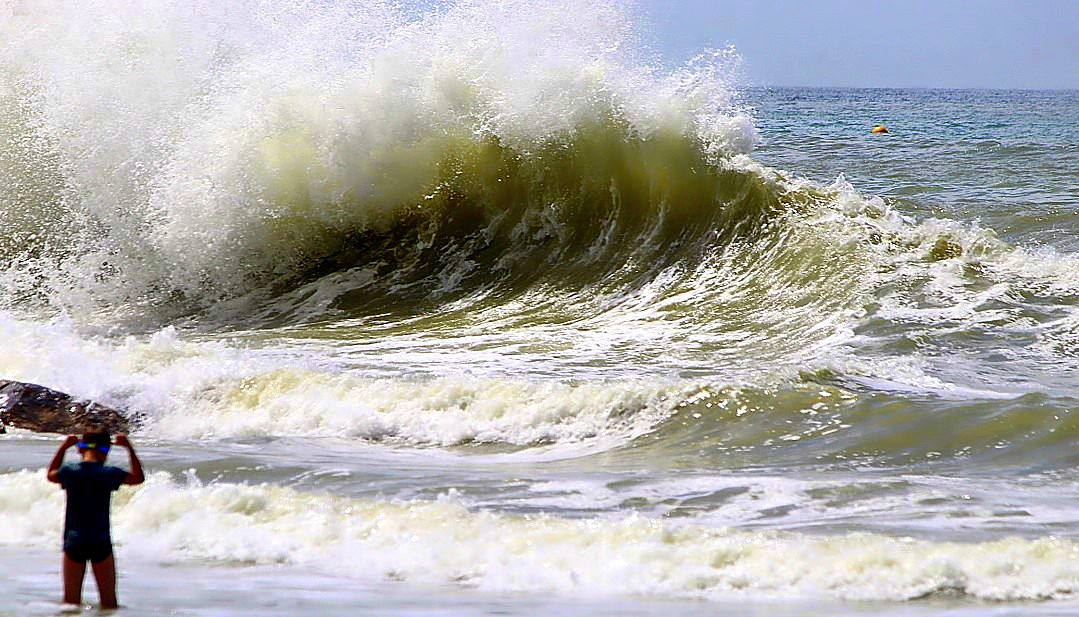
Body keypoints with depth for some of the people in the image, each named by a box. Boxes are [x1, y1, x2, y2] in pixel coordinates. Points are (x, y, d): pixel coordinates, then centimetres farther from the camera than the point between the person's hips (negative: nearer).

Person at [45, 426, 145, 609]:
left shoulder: (69, 471, -4)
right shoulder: (109, 473, -9)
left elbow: (51, 475, 20)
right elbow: (138, 477, 9)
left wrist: (63, 447, 21)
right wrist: (129, 448, 12)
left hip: (73, 541, 2)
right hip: (101, 543, -2)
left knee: (71, 601, 9)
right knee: (109, 601, 8)